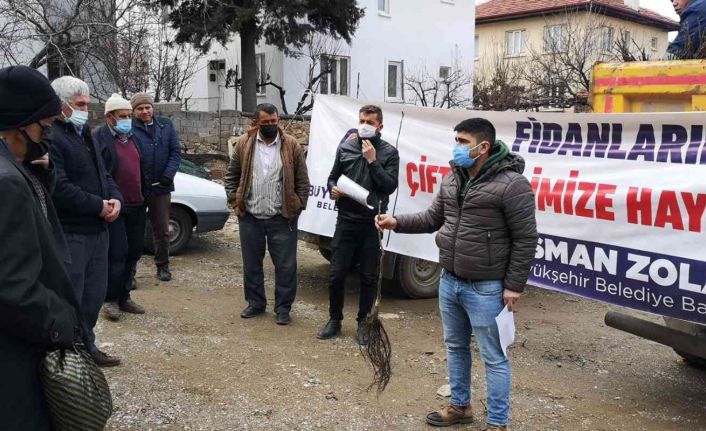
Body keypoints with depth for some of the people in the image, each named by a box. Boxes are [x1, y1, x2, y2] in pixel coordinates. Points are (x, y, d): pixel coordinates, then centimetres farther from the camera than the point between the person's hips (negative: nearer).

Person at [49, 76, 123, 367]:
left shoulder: (86, 135, 17)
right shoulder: (50, 138, -15)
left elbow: (103, 174, 20)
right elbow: (60, 188, -24)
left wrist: (115, 199, 0)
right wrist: (99, 205, -17)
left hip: (98, 229, 10)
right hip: (69, 234, -9)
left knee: (94, 295, 18)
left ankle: (87, 346, 33)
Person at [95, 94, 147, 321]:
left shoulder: (132, 137, 16)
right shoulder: (99, 138, -7)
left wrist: (144, 199, 16)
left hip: (136, 206, 7)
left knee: (134, 252, 11)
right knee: (117, 253, -5)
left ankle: (124, 296, 23)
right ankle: (110, 300, 9)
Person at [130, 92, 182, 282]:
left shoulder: (166, 125, 7)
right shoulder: (129, 128, -6)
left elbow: (176, 151, 4)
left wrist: (168, 175, -8)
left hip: (160, 187, 3)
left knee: (162, 230, 11)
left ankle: (162, 266, 25)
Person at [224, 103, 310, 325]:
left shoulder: (291, 145, -1)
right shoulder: (244, 144, 2)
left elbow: (302, 181, 2)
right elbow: (231, 176, 10)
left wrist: (298, 206, -3)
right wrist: (235, 201, 3)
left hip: (282, 218, -2)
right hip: (250, 217, 2)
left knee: (286, 265, 2)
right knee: (251, 264, 13)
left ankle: (283, 307, 16)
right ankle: (255, 303, 29)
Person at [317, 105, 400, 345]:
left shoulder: (388, 152, 0)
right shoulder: (345, 147, 7)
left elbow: (390, 186, -9)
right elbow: (332, 178, 15)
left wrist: (372, 160, -13)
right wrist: (333, 190, -7)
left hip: (372, 224, -2)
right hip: (346, 220, 2)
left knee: (369, 277, 7)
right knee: (337, 274, 4)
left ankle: (363, 323, 21)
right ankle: (335, 320, 22)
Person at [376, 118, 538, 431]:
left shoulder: (511, 184, -17)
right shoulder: (453, 178, 7)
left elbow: (525, 239, -15)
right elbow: (433, 218, 14)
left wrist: (514, 286, -14)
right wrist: (397, 223, 0)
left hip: (485, 289, -8)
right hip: (449, 281, 8)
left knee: (494, 358, 5)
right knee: (455, 347, 21)